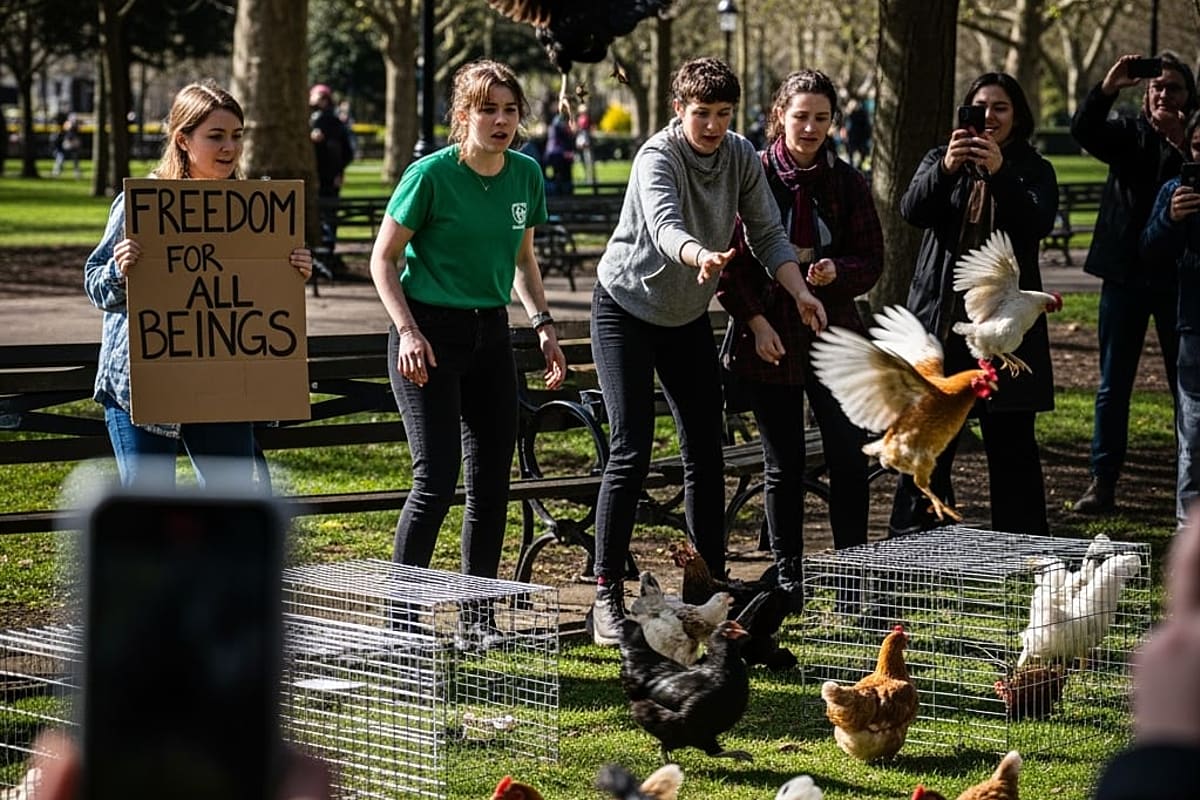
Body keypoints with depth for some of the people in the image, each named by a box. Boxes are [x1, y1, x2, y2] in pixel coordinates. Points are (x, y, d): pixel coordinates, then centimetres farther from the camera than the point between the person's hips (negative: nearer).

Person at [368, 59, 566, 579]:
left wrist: (543, 323, 8)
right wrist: (408, 331, -17)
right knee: (437, 478, -14)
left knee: (492, 482, 7)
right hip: (429, 333, -6)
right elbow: (384, 259, -7)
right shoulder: (431, 175, -13)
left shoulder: (526, 174, 4)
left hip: (490, 334, 6)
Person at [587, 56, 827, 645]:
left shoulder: (741, 156, -6)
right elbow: (664, 227, -42)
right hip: (626, 309, -5)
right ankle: (607, 596, -9)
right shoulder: (659, 156, -24)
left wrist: (799, 292, -23)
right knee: (631, 453, -13)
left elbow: (767, 233, -7)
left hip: (689, 318, 6)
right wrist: (702, 255, -63)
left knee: (705, 453, 4)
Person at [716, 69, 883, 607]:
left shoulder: (847, 183, 4)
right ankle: (788, 577, 15)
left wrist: (838, 271, -15)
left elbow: (872, 261, 6)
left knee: (849, 457, -4)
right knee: (783, 463, 5)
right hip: (768, 336, -1)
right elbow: (731, 261, 0)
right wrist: (755, 320, -10)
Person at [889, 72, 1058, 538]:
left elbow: (1038, 224, -12)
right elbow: (913, 211, -8)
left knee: (1011, 444, 1)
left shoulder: (1032, 171, 7)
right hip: (940, 322, 1)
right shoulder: (941, 162, 11)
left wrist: (1001, 173, -27)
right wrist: (945, 169, -27)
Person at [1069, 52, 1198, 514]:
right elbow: (1083, 130, -13)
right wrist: (1108, 88, -28)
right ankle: (1103, 481, 6)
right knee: (1113, 384, 3)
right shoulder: (1128, 136, 6)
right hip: (1125, 273, 1)